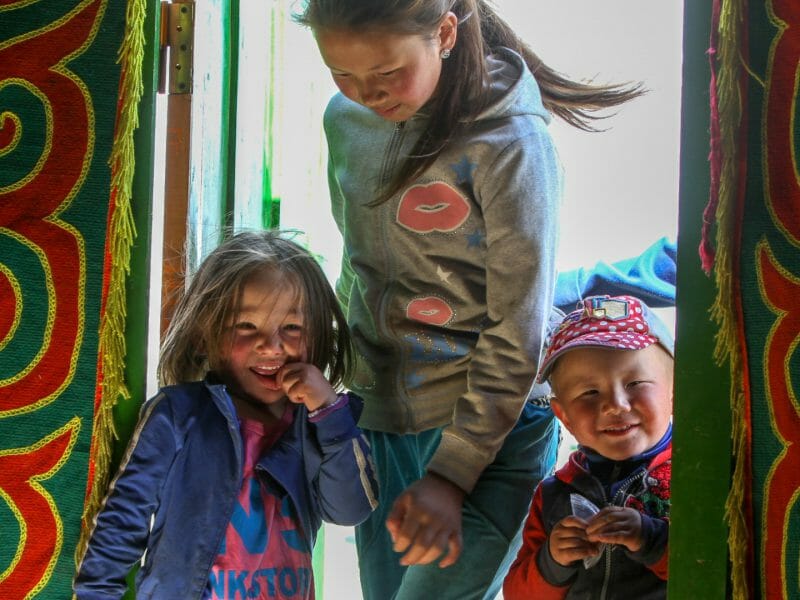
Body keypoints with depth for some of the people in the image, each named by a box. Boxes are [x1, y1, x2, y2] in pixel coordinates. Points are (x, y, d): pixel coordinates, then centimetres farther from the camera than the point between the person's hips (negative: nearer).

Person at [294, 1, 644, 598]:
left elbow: (518, 331, -15)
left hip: (491, 432, -6)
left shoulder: (508, 143, -17)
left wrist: (451, 473, -17)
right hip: (380, 419, 6)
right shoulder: (345, 120, 2)